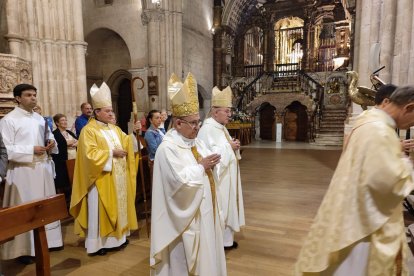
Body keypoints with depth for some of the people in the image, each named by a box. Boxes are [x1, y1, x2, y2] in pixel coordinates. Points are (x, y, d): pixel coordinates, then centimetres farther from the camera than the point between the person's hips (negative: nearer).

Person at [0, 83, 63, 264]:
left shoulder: (40, 118, 12)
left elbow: (49, 136, 22)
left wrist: (51, 143, 0)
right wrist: (31, 150, -20)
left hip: (43, 168, 6)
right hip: (23, 171, -6)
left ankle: (47, 240, 28)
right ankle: (25, 248, 14)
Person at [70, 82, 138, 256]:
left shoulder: (115, 129, 13)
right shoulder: (89, 130, -10)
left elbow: (126, 145, 14)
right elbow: (91, 154, -19)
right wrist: (111, 153, -18)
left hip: (118, 178, 7)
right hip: (101, 179, -7)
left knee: (118, 206, 13)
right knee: (100, 210, 1)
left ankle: (117, 237, 26)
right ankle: (97, 243, 13)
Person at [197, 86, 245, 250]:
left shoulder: (220, 127, 11)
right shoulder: (207, 129, -19)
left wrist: (233, 146, -1)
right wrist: (229, 146, -17)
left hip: (226, 177, 10)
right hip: (216, 178, -10)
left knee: (225, 207, 18)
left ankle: (225, 239, 33)